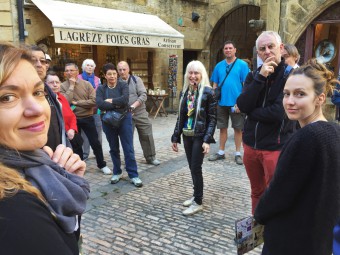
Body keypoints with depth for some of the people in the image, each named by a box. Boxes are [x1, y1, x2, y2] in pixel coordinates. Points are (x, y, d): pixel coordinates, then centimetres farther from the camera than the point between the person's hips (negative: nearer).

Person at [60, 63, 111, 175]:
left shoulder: (86, 84, -5)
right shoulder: (63, 86, -4)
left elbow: (94, 101, -14)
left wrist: (76, 102, -15)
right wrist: (71, 85, -16)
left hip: (87, 118, 0)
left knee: (95, 142, 5)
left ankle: (102, 165, 20)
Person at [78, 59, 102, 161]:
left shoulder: (97, 80, 14)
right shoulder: (78, 78, 4)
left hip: (96, 109, 3)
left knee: (98, 131, 3)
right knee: (84, 131, -1)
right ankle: (85, 153, 8)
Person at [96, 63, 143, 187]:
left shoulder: (123, 85, -4)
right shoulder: (101, 89, 0)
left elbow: (125, 99, -22)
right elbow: (99, 104, -18)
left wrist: (110, 101, -13)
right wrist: (117, 105, -19)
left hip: (124, 119, -2)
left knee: (128, 148, -1)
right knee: (114, 149, 13)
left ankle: (133, 175, 5)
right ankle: (117, 172, 28)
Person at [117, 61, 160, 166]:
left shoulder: (136, 80, -1)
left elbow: (143, 95, -8)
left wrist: (133, 106, -18)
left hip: (140, 113, 0)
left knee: (147, 135, 6)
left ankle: (151, 157, 23)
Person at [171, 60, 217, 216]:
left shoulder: (207, 92, -10)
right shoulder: (185, 92, 7)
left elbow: (212, 118, -11)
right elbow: (181, 116, 12)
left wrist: (207, 140, -19)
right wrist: (175, 137, 10)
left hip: (200, 136, -6)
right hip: (187, 135, 6)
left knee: (196, 168, -2)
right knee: (192, 167, 13)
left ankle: (198, 202, 10)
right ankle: (196, 195, 29)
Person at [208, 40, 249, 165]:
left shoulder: (242, 65, -3)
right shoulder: (219, 66, 8)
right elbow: (215, 84, 11)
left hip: (236, 103, -3)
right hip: (221, 102, 4)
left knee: (238, 128, 6)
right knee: (222, 128, 12)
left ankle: (238, 153, 17)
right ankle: (221, 152, 23)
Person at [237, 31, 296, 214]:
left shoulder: (291, 75, -10)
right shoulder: (254, 75, 6)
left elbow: (279, 113, -21)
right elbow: (242, 105, -10)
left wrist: (250, 111, -7)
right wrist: (260, 77, -18)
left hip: (276, 147, -5)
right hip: (251, 144, 5)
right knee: (257, 192, 21)